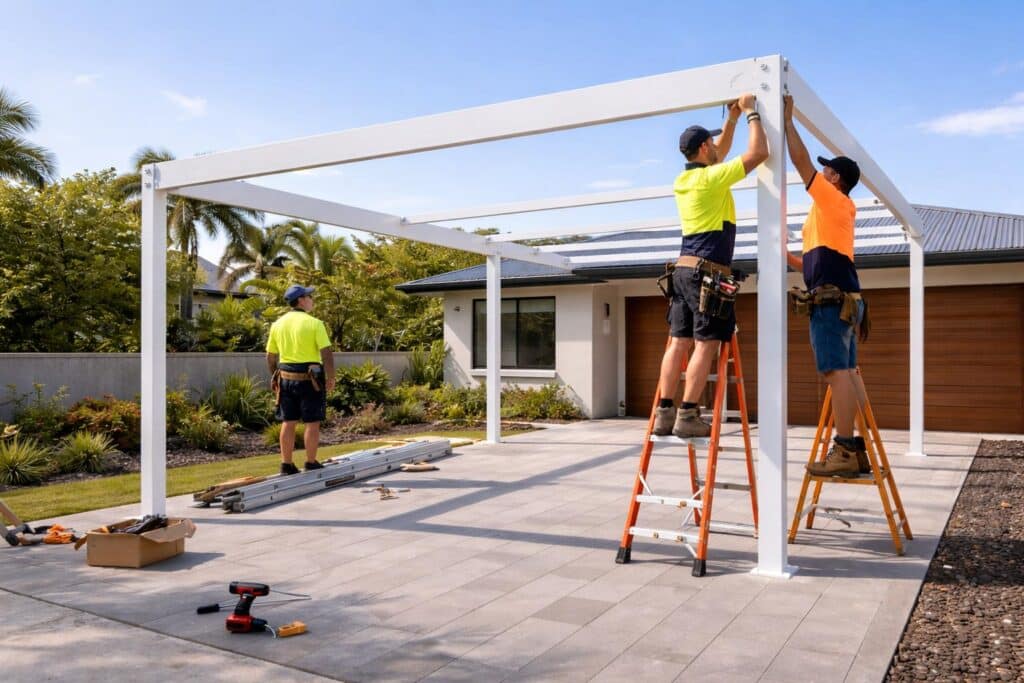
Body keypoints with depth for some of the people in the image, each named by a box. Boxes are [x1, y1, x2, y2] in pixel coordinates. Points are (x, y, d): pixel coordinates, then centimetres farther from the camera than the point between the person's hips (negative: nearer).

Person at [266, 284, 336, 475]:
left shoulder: (278, 324, 6)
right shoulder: (314, 323, -10)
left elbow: (270, 356, 10)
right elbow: (326, 353, -16)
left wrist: (275, 377, 21)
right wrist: (330, 378, -7)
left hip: (286, 378, 5)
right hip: (309, 378, -5)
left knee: (288, 422, 10)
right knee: (312, 423, 4)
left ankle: (286, 464, 14)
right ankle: (311, 464, 10)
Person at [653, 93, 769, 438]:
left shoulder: (684, 179, 15)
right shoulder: (711, 178, -10)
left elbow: (720, 154, 32)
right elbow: (758, 153, -11)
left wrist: (732, 119, 27)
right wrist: (751, 112, 2)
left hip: (684, 269, 8)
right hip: (707, 273, -8)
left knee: (679, 342, 4)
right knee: (706, 345, -6)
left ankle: (664, 413, 3)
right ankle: (687, 416, -9)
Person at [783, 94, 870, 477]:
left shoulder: (834, 200, -2)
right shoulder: (831, 212, 25)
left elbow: (801, 161, -6)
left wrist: (787, 121, 0)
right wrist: (786, 256, 27)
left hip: (832, 301, -10)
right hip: (839, 300, 10)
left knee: (837, 373, -14)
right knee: (848, 373, 6)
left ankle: (845, 452, -16)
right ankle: (857, 451, 8)